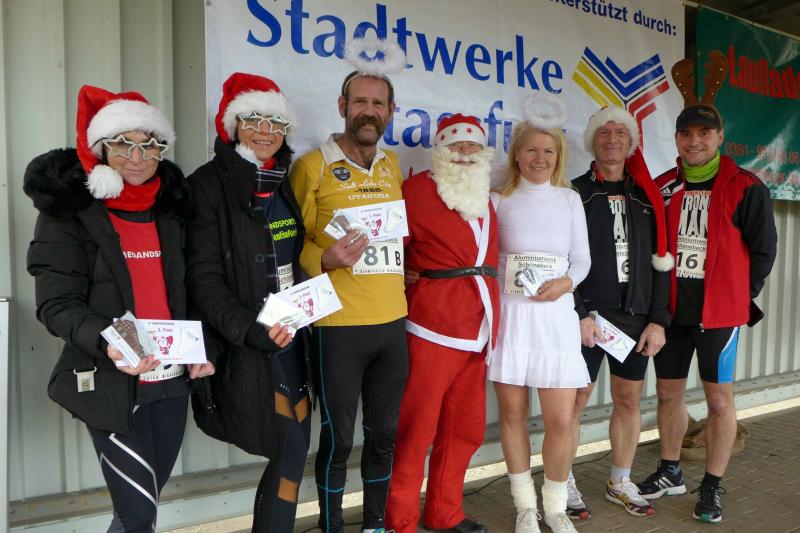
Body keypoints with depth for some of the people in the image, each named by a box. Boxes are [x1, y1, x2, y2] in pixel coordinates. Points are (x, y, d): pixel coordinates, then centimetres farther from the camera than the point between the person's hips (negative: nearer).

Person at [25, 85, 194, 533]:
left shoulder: (171, 206, 10)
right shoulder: (68, 210, -5)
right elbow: (57, 304, -11)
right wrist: (107, 342, -29)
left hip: (172, 378, 5)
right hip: (110, 383, -5)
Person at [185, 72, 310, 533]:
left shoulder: (285, 183, 12)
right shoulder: (211, 185, -8)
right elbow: (204, 279, -13)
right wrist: (252, 330, -23)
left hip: (293, 334, 6)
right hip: (250, 345, -6)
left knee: (292, 451, 11)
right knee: (293, 451, -2)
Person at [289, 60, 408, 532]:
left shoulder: (393, 165, 12)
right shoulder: (313, 166, -5)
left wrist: (405, 271, 9)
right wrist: (324, 260, -22)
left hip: (393, 321, 5)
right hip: (338, 324, -5)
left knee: (385, 433, 15)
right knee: (338, 438, 6)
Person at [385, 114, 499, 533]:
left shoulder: (484, 196, 17)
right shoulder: (418, 189, -5)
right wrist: (415, 284, -10)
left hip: (477, 330, 8)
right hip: (434, 327, -7)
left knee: (465, 429, 15)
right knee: (415, 430, 1)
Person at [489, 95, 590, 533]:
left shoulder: (570, 199, 10)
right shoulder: (499, 200, 5)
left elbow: (582, 259, 10)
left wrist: (565, 282, -10)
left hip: (556, 314, 1)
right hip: (509, 313, -1)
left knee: (561, 420, -1)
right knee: (512, 413, 6)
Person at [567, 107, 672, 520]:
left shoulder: (647, 198, 11)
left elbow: (660, 262, 8)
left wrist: (658, 319, 1)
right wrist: (580, 314, -13)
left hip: (635, 317, 4)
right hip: (587, 315, -4)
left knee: (629, 400, 11)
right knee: (575, 400, 1)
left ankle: (620, 483, 29)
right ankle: (565, 485, 16)